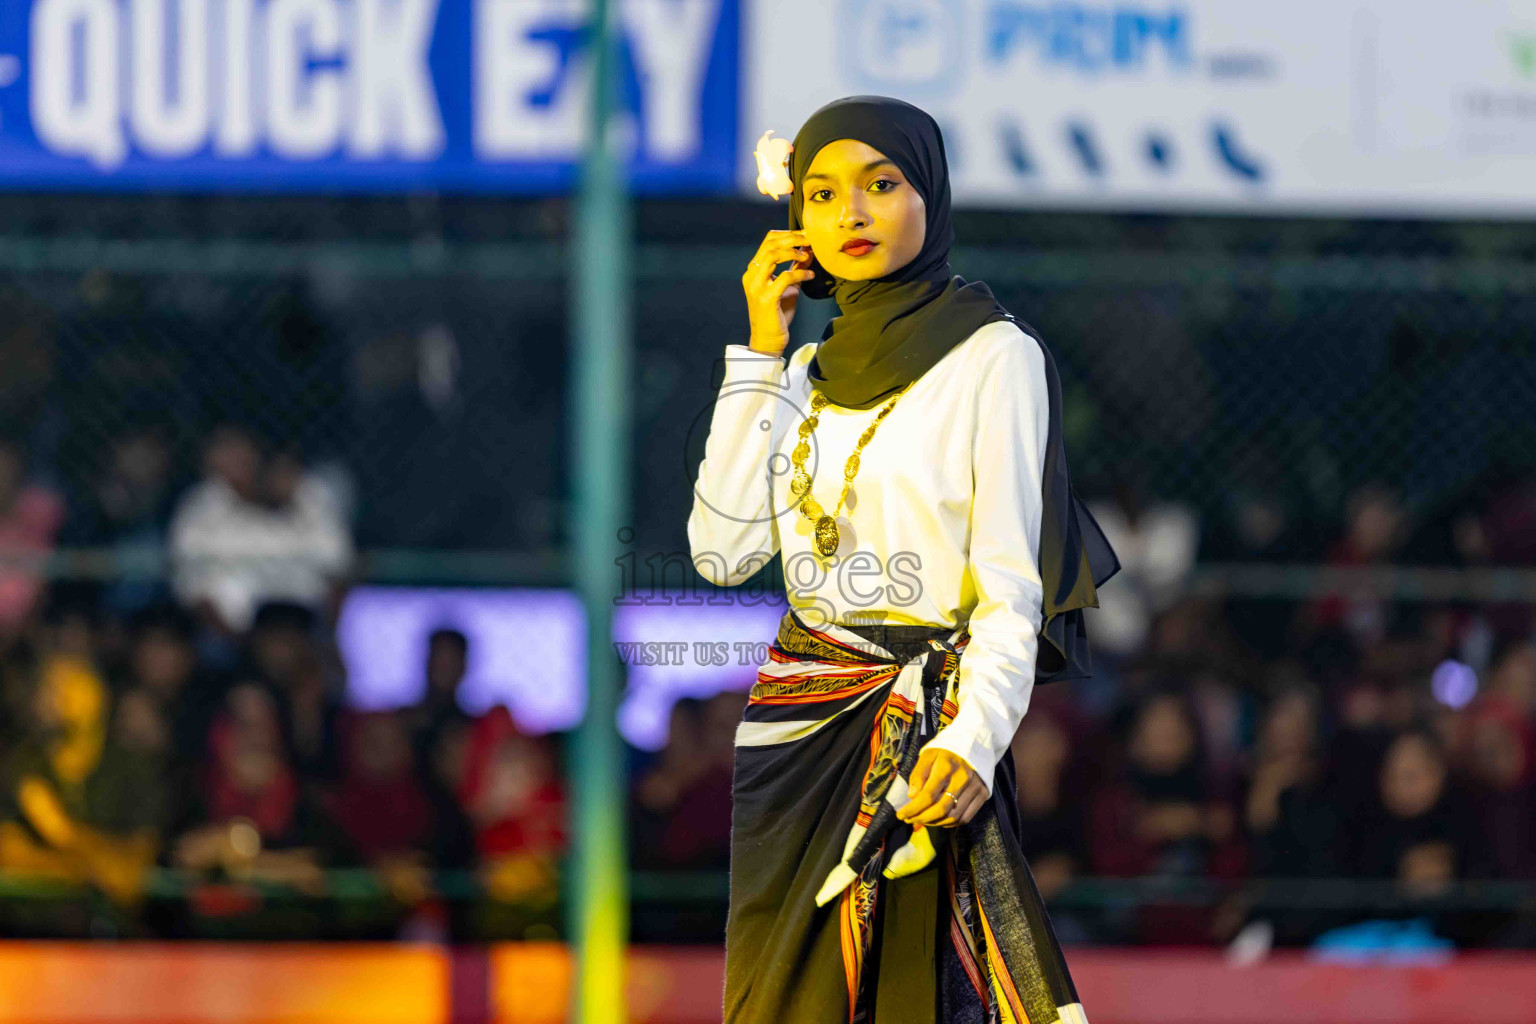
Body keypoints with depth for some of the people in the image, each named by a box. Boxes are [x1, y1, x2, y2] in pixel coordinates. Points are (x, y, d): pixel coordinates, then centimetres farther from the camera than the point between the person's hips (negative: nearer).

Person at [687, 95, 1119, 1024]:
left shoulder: (993, 356, -5)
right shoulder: (807, 375, 14)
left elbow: (1012, 588, -12)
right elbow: (724, 549, 2)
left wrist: (971, 742, -27)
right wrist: (761, 356, 2)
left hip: (922, 736, -6)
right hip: (798, 734, 6)